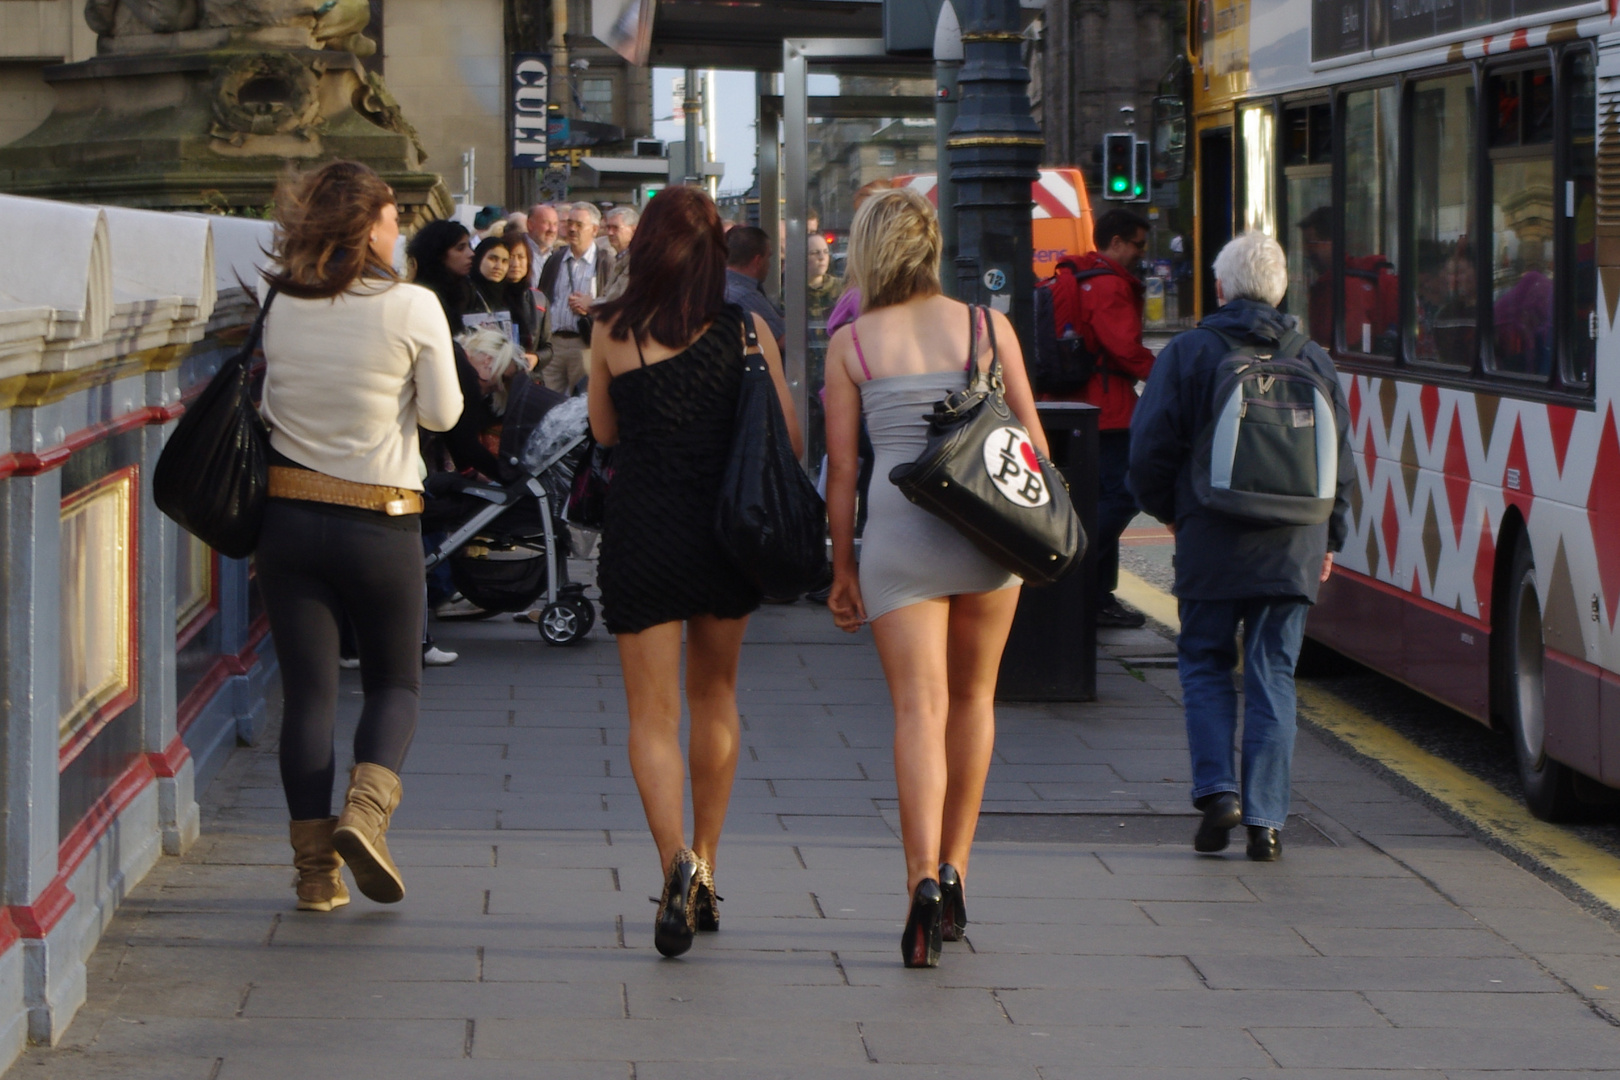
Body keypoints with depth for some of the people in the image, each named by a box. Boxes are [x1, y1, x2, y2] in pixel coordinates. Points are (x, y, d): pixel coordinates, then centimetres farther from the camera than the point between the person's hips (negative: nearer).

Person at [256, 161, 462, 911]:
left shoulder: (280, 307, -1)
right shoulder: (412, 309, -10)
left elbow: (267, 398, 10)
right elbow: (441, 413, -4)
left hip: (290, 517, 2)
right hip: (382, 525, -2)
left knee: (308, 692, 6)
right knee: (394, 681, 14)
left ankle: (316, 867, 4)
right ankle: (367, 808, -11)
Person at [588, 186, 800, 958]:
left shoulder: (614, 333, -6)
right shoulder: (746, 330, -5)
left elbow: (604, 431, 8)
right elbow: (788, 435, -1)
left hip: (640, 532, -2)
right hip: (726, 531, 2)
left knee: (652, 713, 3)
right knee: (715, 696, 20)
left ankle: (676, 860, -20)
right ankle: (705, 871, 23)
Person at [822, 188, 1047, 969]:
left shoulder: (851, 343, 1)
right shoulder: (989, 327, 4)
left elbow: (842, 467, 1)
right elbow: (1032, 437, 7)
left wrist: (843, 568, 10)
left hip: (898, 531, -2)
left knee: (920, 708, -4)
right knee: (972, 696, 19)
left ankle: (923, 880, -22)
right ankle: (954, 873, 22)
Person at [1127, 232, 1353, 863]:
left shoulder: (1187, 354, -4)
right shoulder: (1313, 362, 6)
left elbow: (1150, 450, -4)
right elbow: (1342, 462, 10)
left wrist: (1170, 510, 14)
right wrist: (1328, 540, 21)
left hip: (1212, 545, -2)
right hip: (1293, 550, 2)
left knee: (1205, 666, 12)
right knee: (1273, 677, 6)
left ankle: (1216, 790, -4)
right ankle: (1265, 819, 3)